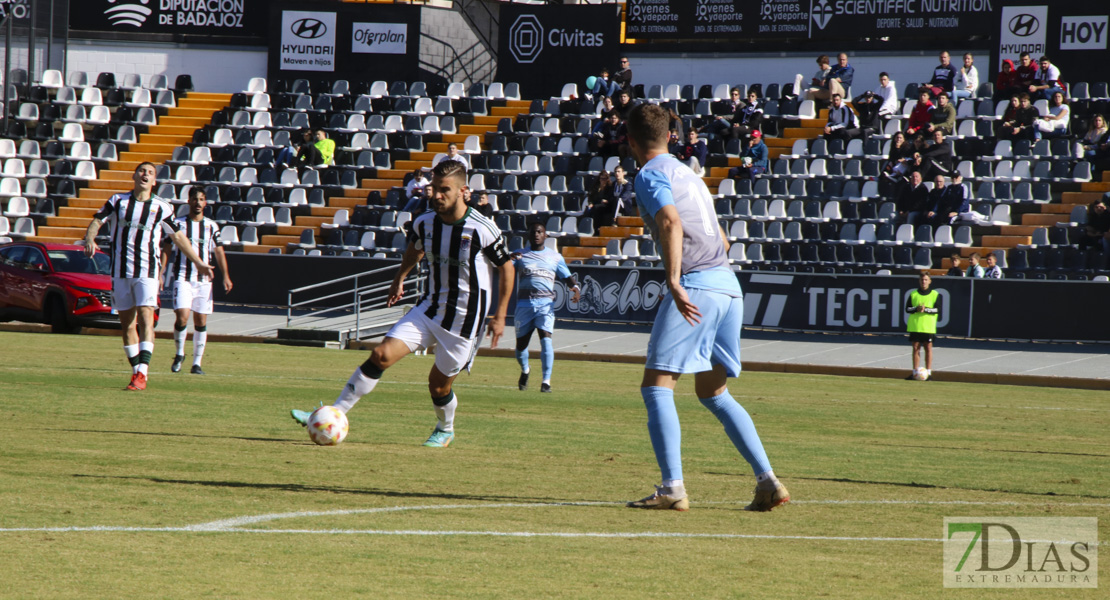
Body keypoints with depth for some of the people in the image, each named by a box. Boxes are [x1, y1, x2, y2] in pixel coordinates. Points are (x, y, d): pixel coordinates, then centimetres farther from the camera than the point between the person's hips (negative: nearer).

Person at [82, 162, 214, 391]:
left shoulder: (161, 208, 4)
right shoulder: (118, 201, 7)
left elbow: (178, 237, 13)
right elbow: (97, 221, 5)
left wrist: (198, 262, 14)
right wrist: (90, 239, -17)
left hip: (147, 271, -2)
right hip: (120, 270, 2)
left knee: (145, 318, -16)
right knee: (127, 323, 4)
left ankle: (142, 374, -23)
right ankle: (136, 370, 14)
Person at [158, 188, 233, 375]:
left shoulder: (211, 226, 8)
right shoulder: (178, 223, 3)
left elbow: (219, 252, 9)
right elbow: (166, 250, 3)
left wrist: (225, 276, -1)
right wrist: (160, 273, -6)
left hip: (204, 280, 2)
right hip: (182, 278, -2)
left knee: (201, 321, 2)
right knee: (182, 316, -16)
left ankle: (197, 363, 11)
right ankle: (179, 354, 7)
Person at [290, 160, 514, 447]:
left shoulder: (482, 229, -18)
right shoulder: (425, 222, -3)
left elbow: (506, 268, -5)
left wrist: (500, 316, -5)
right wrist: (399, 279, 25)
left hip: (465, 320, -4)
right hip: (429, 308, 4)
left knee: (439, 385, 4)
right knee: (381, 355, -12)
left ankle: (445, 430, 36)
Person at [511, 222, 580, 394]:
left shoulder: (555, 257, 15)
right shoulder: (520, 255, 12)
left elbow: (567, 277, 15)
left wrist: (575, 288, -8)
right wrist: (509, 259, -24)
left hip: (546, 303, -1)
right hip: (524, 304, 1)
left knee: (545, 338, -20)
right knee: (521, 344, 6)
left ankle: (546, 381, -21)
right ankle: (525, 371, 37)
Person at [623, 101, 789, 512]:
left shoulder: (650, 175, -2)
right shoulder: (689, 174, 24)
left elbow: (671, 222, -20)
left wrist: (674, 282, -27)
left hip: (695, 283, -8)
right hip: (729, 283, 8)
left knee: (656, 385, -4)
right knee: (713, 393, 16)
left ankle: (673, 488, -16)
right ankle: (768, 481, 6)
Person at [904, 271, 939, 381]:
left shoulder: (935, 295, 4)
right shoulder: (913, 294, 10)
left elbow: (937, 309, -3)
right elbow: (907, 308, 5)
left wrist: (926, 309, -18)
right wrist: (917, 309, -13)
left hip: (928, 326, -2)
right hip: (915, 326, 2)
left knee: (928, 348, -2)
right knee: (916, 348, 4)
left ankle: (928, 372, 2)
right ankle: (915, 371, 9)